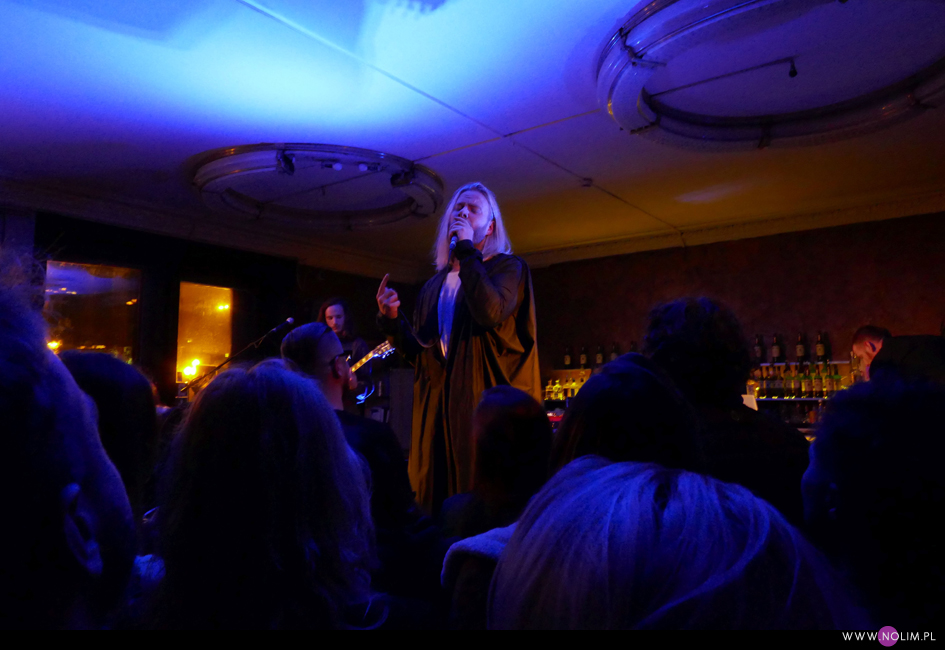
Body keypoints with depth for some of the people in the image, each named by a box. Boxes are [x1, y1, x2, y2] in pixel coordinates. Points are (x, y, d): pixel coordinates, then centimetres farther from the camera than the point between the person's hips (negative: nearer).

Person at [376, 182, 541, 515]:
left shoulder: (508, 267, 3)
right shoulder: (434, 286, 19)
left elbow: (491, 312, -19)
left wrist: (466, 251, -12)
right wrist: (392, 321, 4)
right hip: (436, 409, 6)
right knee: (435, 506, 8)